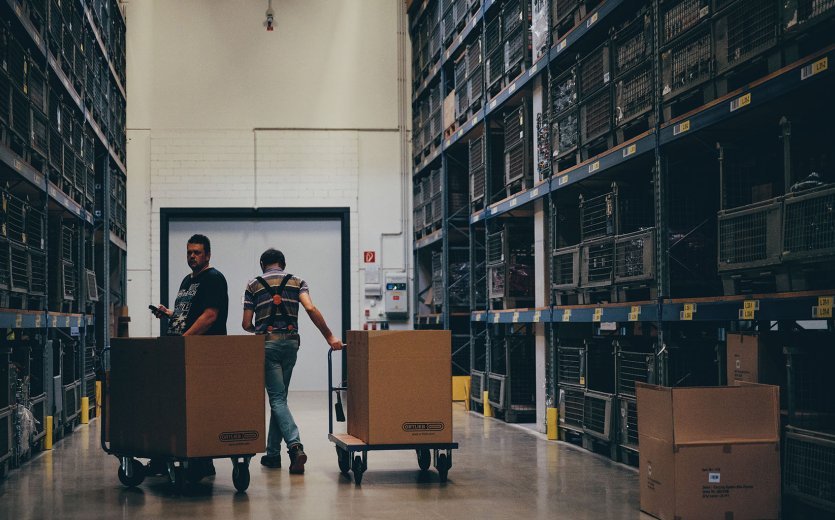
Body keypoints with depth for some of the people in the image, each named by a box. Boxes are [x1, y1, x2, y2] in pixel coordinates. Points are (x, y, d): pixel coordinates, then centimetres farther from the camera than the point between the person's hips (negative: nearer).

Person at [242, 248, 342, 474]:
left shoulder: (254, 285, 7)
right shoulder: (297, 282, 10)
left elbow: (246, 324, 5)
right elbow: (311, 309, -7)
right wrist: (330, 337, -6)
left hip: (267, 343, -3)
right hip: (291, 342, 3)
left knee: (277, 398, -6)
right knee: (279, 397, 14)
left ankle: (295, 445, -26)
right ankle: (272, 453, 17)